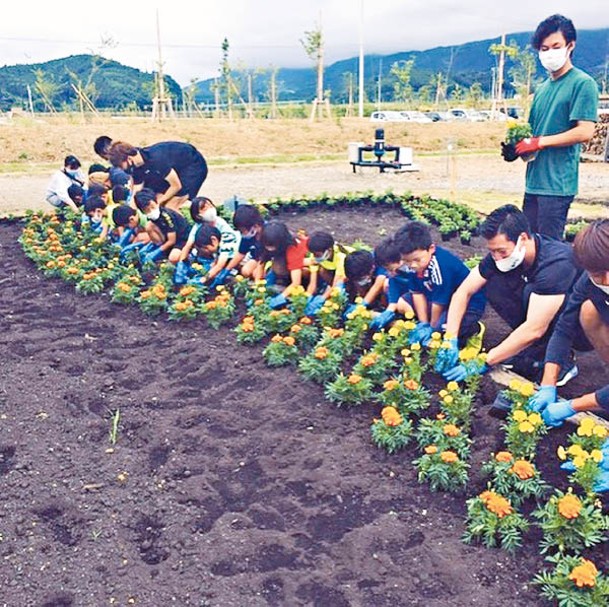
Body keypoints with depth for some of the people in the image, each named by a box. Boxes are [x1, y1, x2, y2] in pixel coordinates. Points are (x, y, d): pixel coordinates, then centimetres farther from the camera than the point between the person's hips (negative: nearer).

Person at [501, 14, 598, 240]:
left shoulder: (582, 84, -7)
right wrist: (516, 148, 1)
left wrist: (540, 142, -14)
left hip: (557, 184, -8)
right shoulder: (542, 88, 17)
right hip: (534, 181, 8)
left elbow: (585, 132, -15)